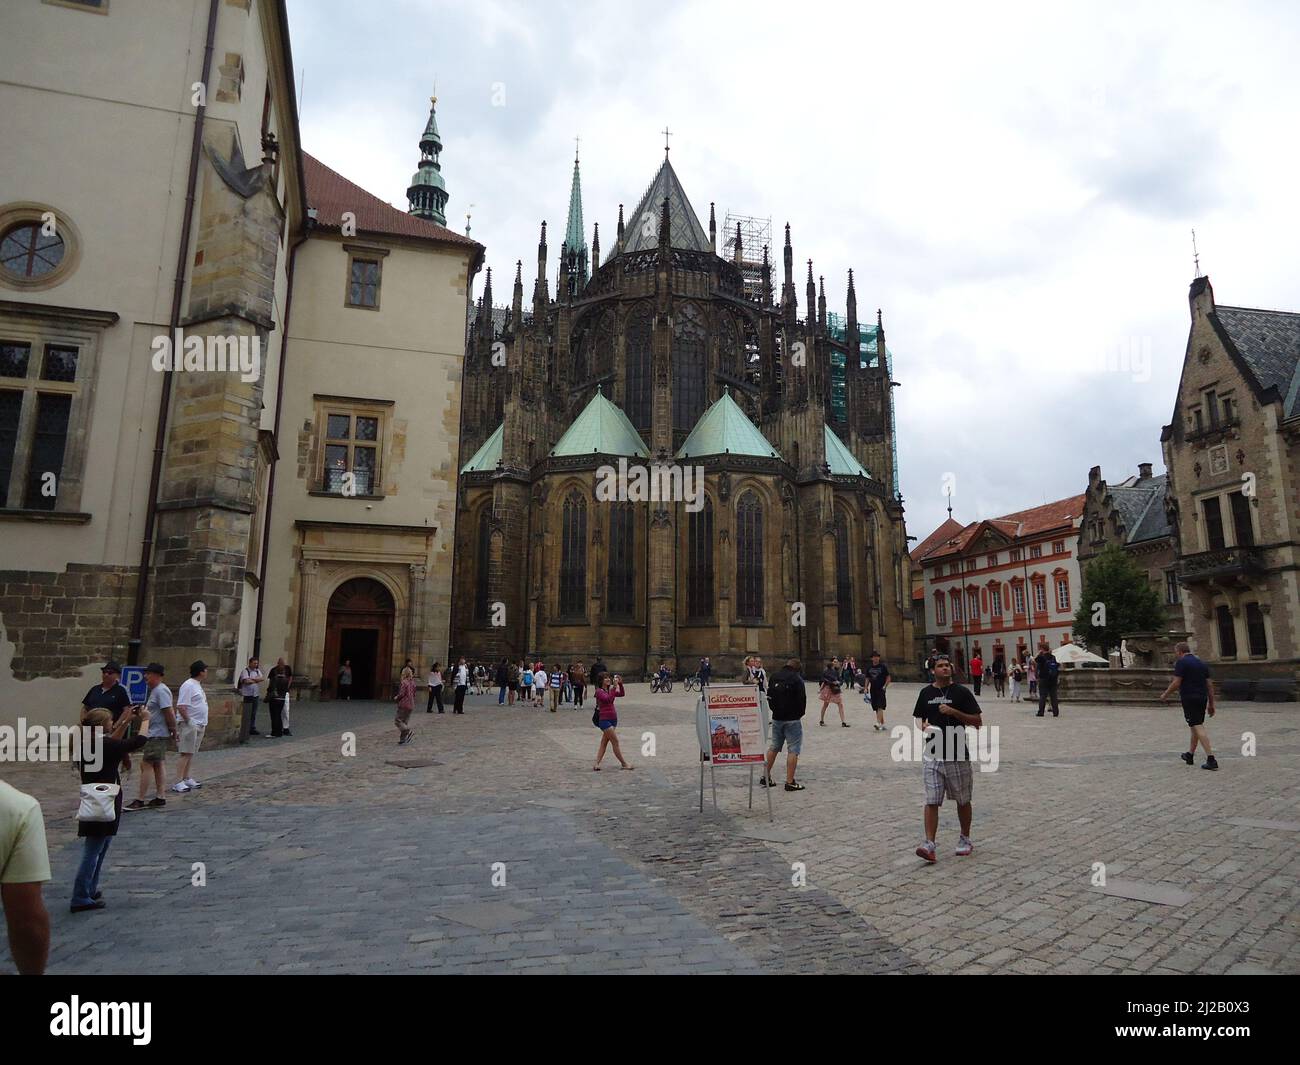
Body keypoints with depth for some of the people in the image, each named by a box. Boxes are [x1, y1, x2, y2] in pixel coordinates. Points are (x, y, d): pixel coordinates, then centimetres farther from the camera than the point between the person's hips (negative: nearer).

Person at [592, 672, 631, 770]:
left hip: (613, 719, 8)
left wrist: (620, 684, -5)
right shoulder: (599, 691, -11)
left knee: (604, 742, 8)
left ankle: (597, 764, 11)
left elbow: (621, 694, 7)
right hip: (605, 720, -8)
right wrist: (614, 687, -29)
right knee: (615, 742, -2)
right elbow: (608, 699, -26)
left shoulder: (609, 690, 12)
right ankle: (624, 763, 6)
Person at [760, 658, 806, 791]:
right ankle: (790, 782, -3)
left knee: (773, 747, 16)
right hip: (792, 720, -6)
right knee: (793, 750, -1)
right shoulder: (797, 679, -11)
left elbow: (769, 696, 12)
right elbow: (802, 699, -12)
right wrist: (800, 714, 4)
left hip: (777, 718, 6)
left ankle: (765, 777, 20)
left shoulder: (774, 676, 7)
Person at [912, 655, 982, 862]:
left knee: (963, 800, 13)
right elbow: (918, 719, 17)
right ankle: (929, 845, -6)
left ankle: (965, 840, 31)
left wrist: (953, 712, -18)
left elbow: (978, 721, -6)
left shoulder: (962, 692, -4)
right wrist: (924, 726, -5)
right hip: (932, 755, 2)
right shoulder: (926, 693, 6)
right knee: (931, 801, -4)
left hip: (957, 755, -2)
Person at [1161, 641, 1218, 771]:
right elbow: (1210, 685, 13)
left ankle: (1211, 759, -17)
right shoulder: (1202, 663, 14)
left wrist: (1165, 695, 1)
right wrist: (1211, 704, 17)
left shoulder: (1181, 663, -9)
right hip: (1202, 698, 8)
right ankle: (1190, 755, 30)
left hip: (1189, 699, -8)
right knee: (1196, 727, 18)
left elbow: (1176, 683, -13)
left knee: (1198, 727, -10)